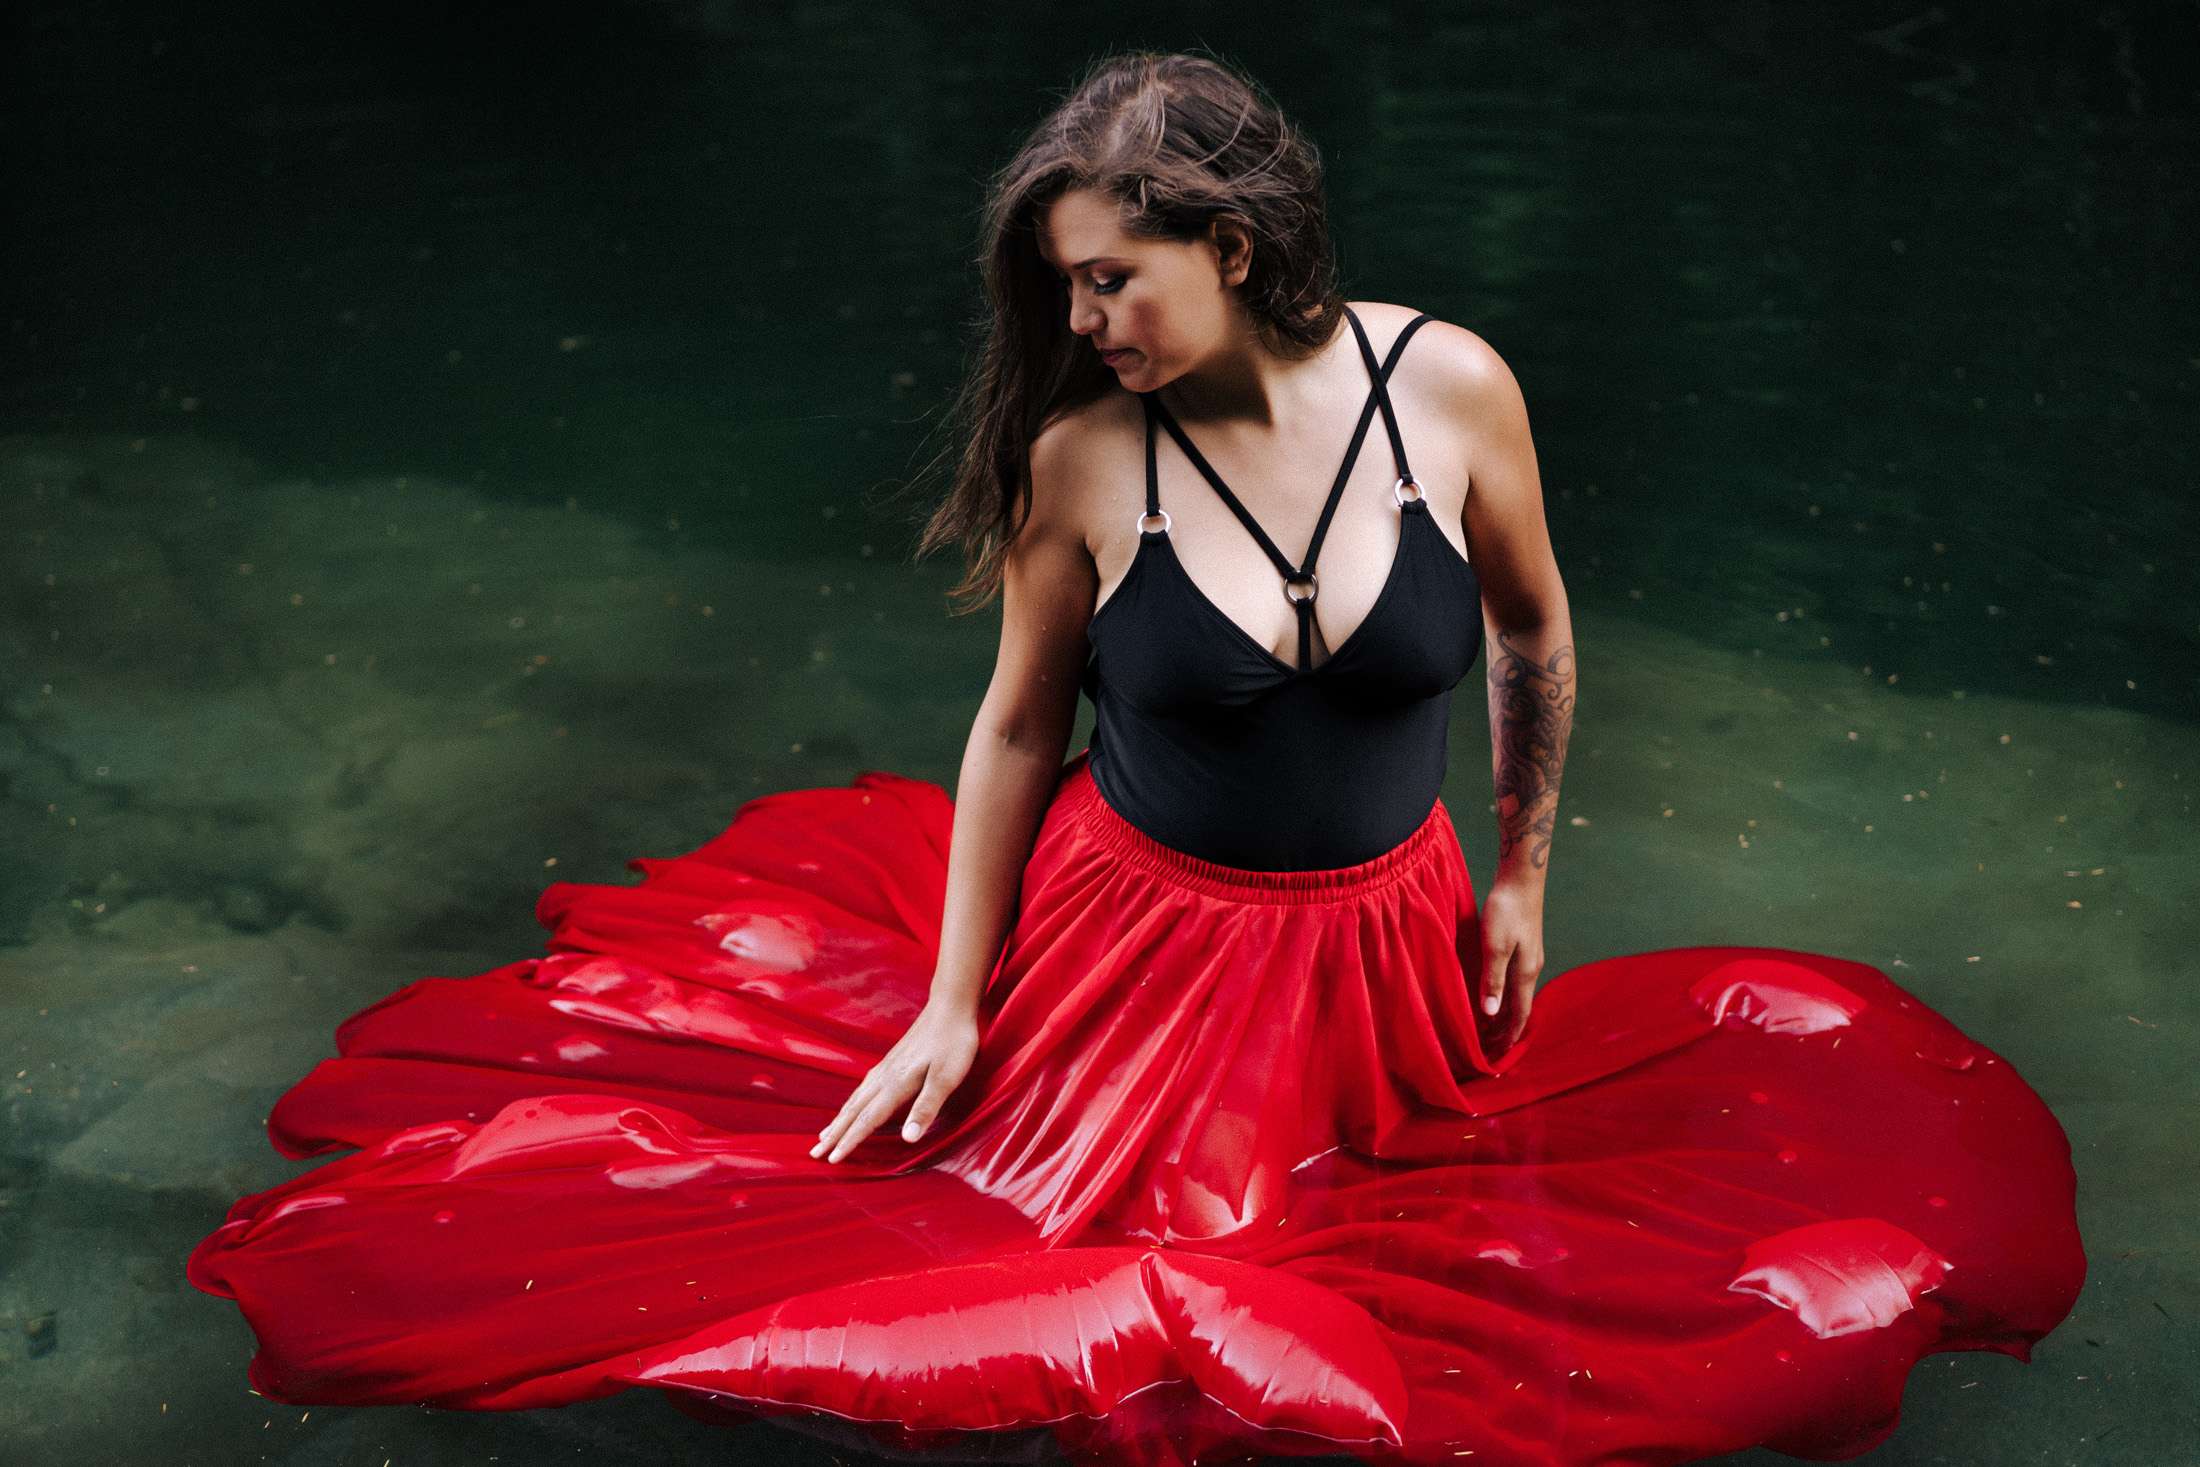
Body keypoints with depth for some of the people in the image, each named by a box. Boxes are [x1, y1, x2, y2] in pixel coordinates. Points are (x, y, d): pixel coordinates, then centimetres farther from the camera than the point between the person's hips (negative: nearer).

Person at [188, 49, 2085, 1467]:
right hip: (1144, 948, -2)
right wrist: (950, 1012, -5)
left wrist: (1522, 872, 8)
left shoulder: (1451, 386, -16)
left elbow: (1533, 632, 1)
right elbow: (1018, 726, -7)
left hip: (1387, 950, 3)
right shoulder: (1078, 454, -18)